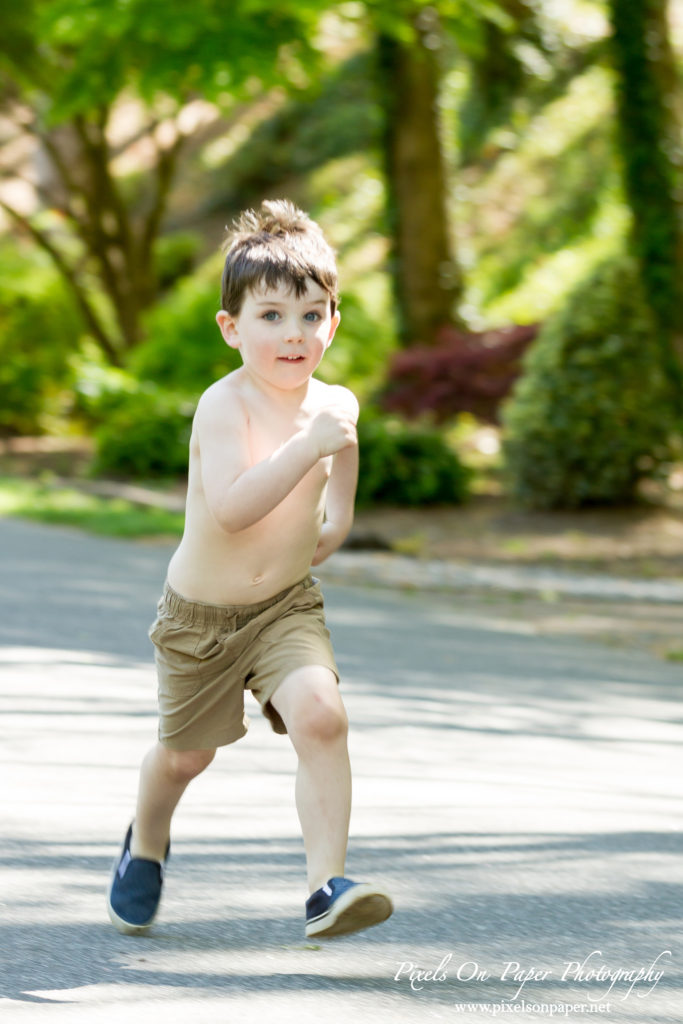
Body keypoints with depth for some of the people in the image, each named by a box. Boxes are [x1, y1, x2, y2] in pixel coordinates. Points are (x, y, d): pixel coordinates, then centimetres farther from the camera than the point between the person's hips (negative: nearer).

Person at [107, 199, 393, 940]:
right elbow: (231, 507, -38)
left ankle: (327, 886, -22)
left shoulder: (334, 404, -6)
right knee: (186, 752, 16)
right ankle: (145, 846, 49)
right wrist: (307, 446, -43)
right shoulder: (224, 406, -24)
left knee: (322, 716, -24)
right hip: (199, 612, -3)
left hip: (287, 606, 3)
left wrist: (335, 521, 5)